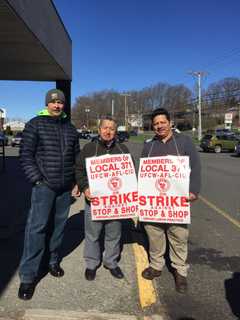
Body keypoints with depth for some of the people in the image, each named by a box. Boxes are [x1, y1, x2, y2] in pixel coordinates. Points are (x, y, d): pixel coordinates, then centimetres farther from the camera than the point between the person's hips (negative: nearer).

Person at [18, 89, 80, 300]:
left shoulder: (70, 127, 11)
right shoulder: (35, 124, -1)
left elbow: (77, 157, 14)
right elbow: (26, 155, -5)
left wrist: (77, 182, 8)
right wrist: (36, 179, -11)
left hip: (66, 187, 4)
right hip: (44, 185, -4)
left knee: (58, 225, 13)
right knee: (37, 228, -3)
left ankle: (53, 261, 32)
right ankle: (28, 276, 8)